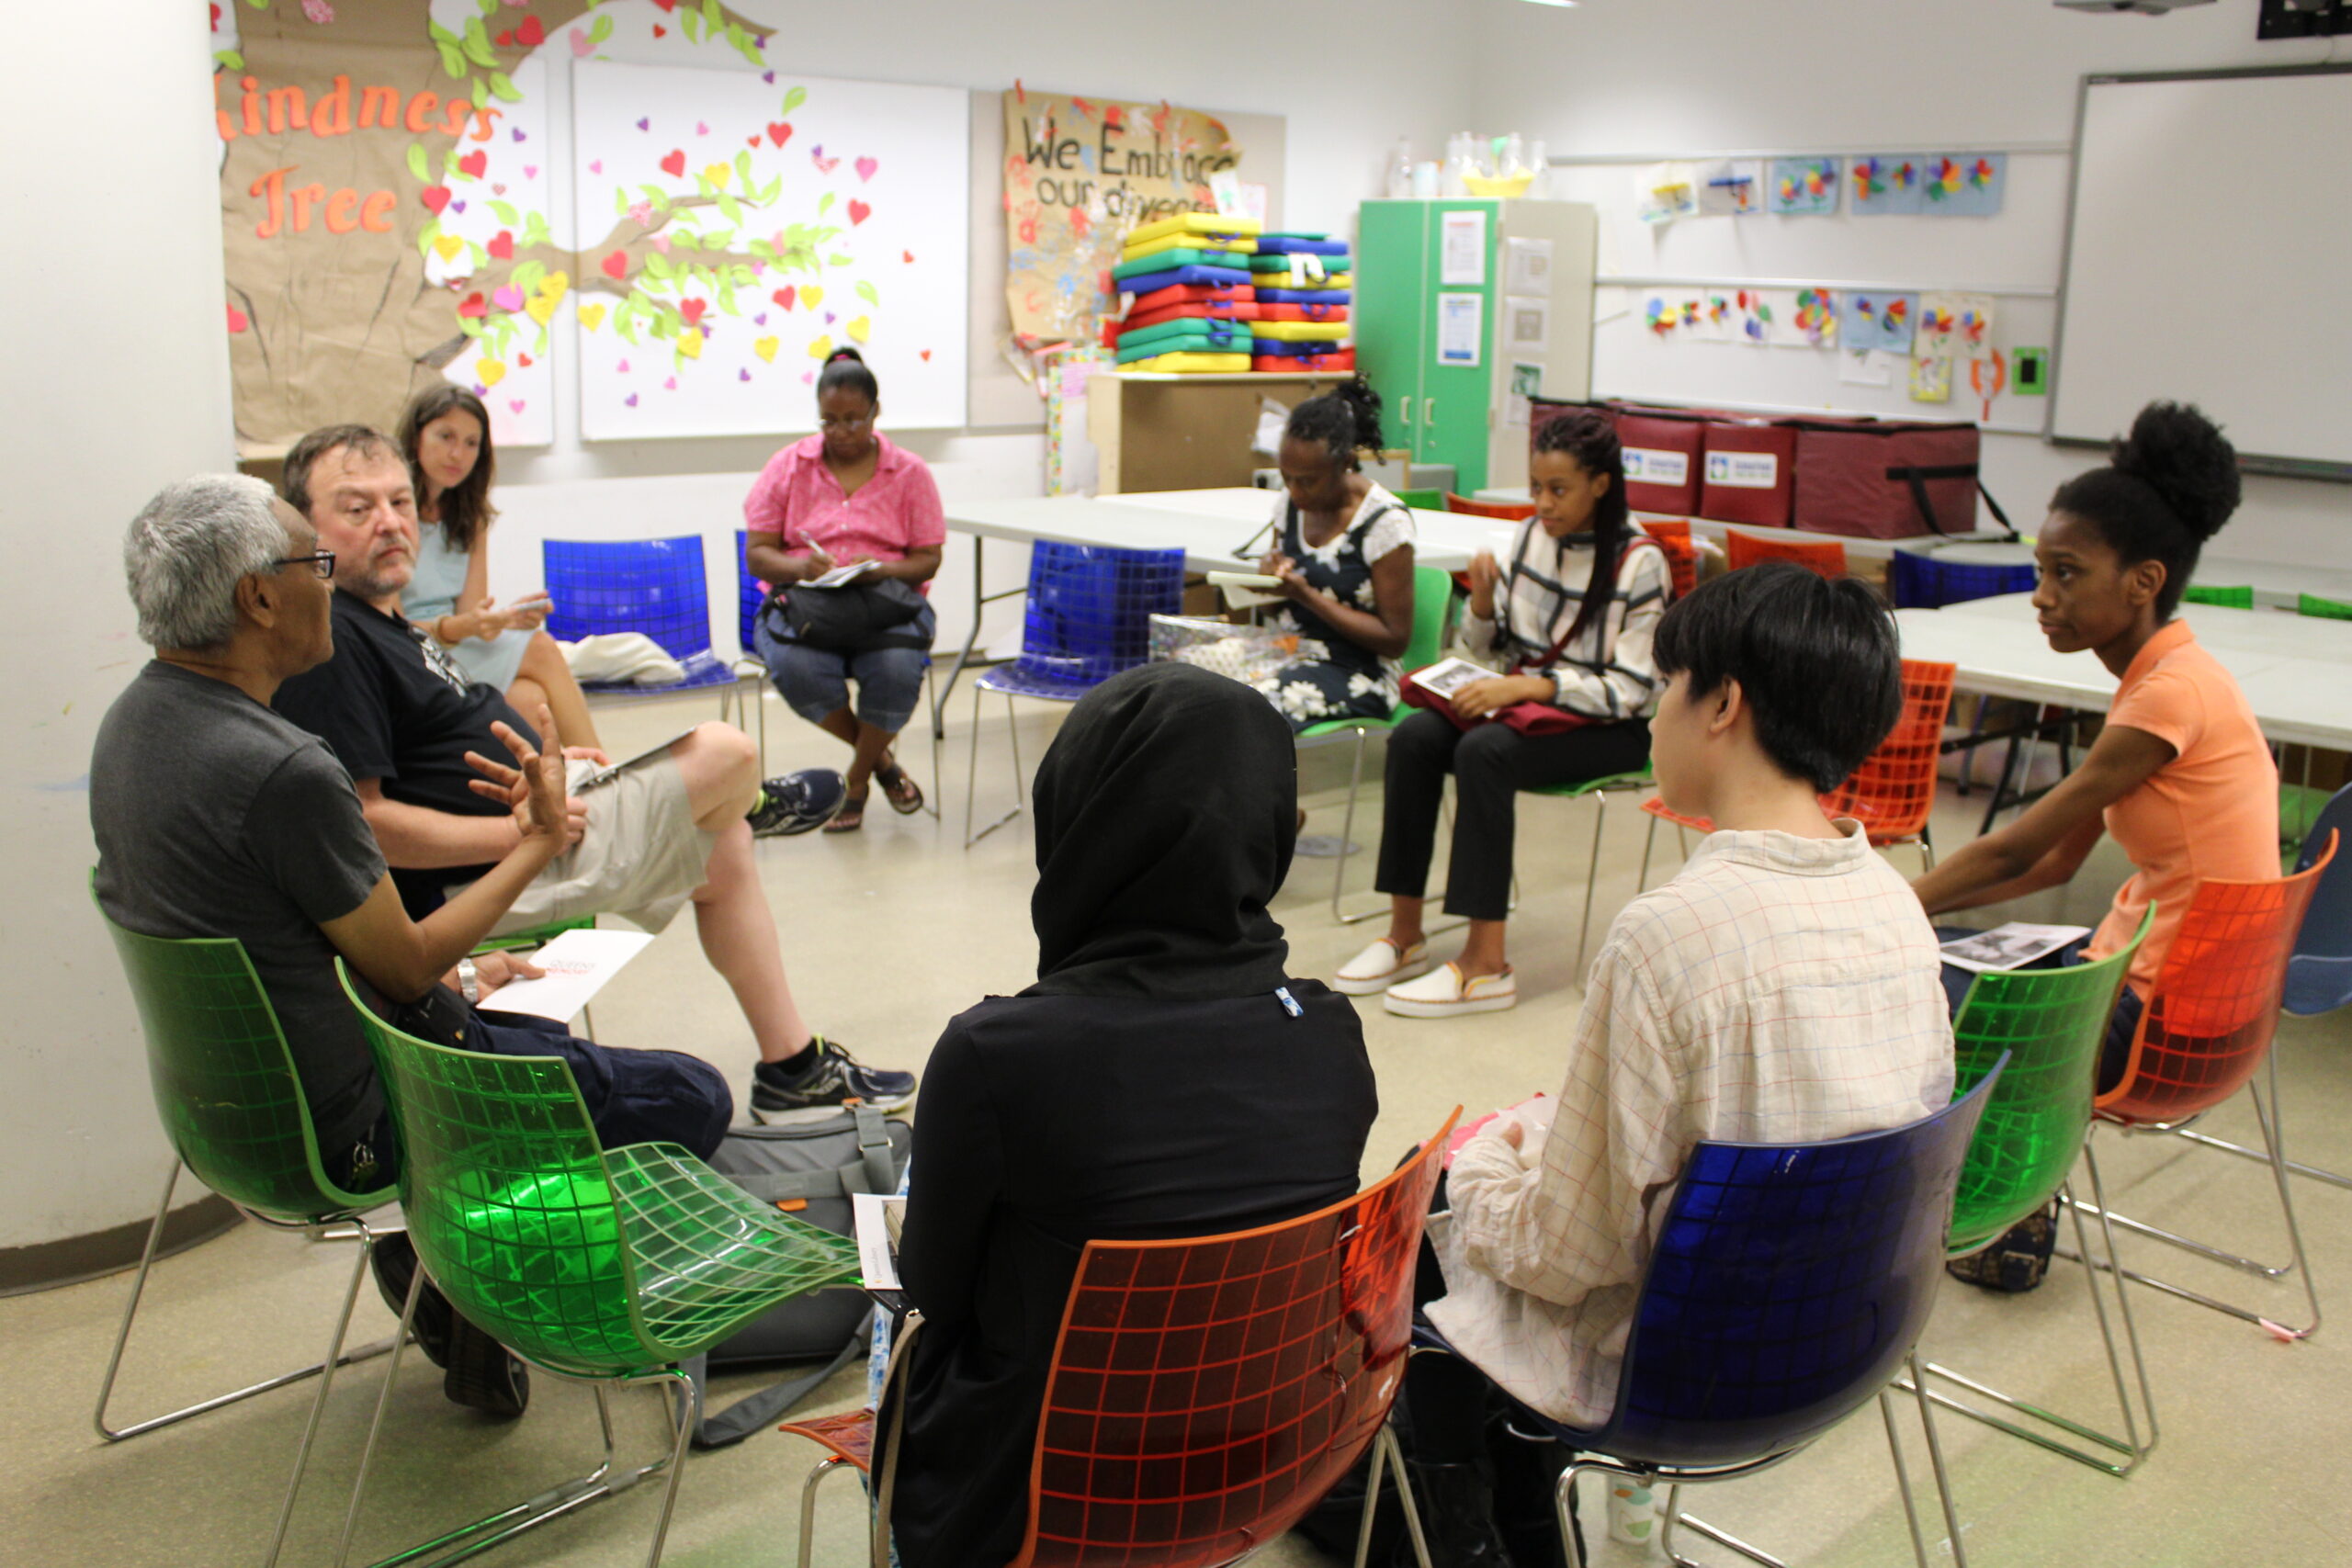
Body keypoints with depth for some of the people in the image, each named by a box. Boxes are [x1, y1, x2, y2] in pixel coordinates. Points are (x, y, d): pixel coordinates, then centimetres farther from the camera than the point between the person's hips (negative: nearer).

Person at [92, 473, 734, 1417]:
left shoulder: (135, 719, 0)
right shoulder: (281, 772, -30)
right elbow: (405, 967, -17)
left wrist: (450, 973, 13)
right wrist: (540, 843, -6)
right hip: (345, 1126, -10)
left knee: (537, 1026, 32)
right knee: (691, 1099, -2)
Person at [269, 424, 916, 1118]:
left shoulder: (376, 618, 10)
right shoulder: (329, 642, -23)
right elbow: (360, 821, -28)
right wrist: (523, 829, -23)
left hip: (526, 823, 11)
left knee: (723, 849, 20)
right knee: (727, 754, -10)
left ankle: (794, 1065, 28)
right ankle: (753, 802, 31)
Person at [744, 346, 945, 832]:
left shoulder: (910, 472, 9)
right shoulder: (787, 467, 9)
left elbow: (928, 559, 3)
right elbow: (756, 554, 4)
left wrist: (881, 570, -19)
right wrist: (799, 567, -19)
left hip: (888, 604, 0)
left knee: (897, 670, -34)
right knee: (796, 670, -34)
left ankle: (856, 783, -7)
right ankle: (881, 759, -8)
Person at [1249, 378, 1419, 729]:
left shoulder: (1385, 522, -11)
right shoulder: (1290, 503, 8)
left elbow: (1395, 639, -11)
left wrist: (1306, 595, -17)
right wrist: (1270, 576, -5)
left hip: (1353, 674, -6)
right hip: (1284, 655, 6)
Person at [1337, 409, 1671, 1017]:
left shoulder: (1639, 562, -12)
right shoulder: (1531, 535, 6)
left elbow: (1631, 690, -16)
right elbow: (1492, 647, 13)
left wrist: (1528, 688, -26)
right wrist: (1483, 602, -9)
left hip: (1608, 728, -6)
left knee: (1484, 750, -33)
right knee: (1414, 735, -22)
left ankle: (1486, 964, -29)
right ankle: (1405, 933, -16)